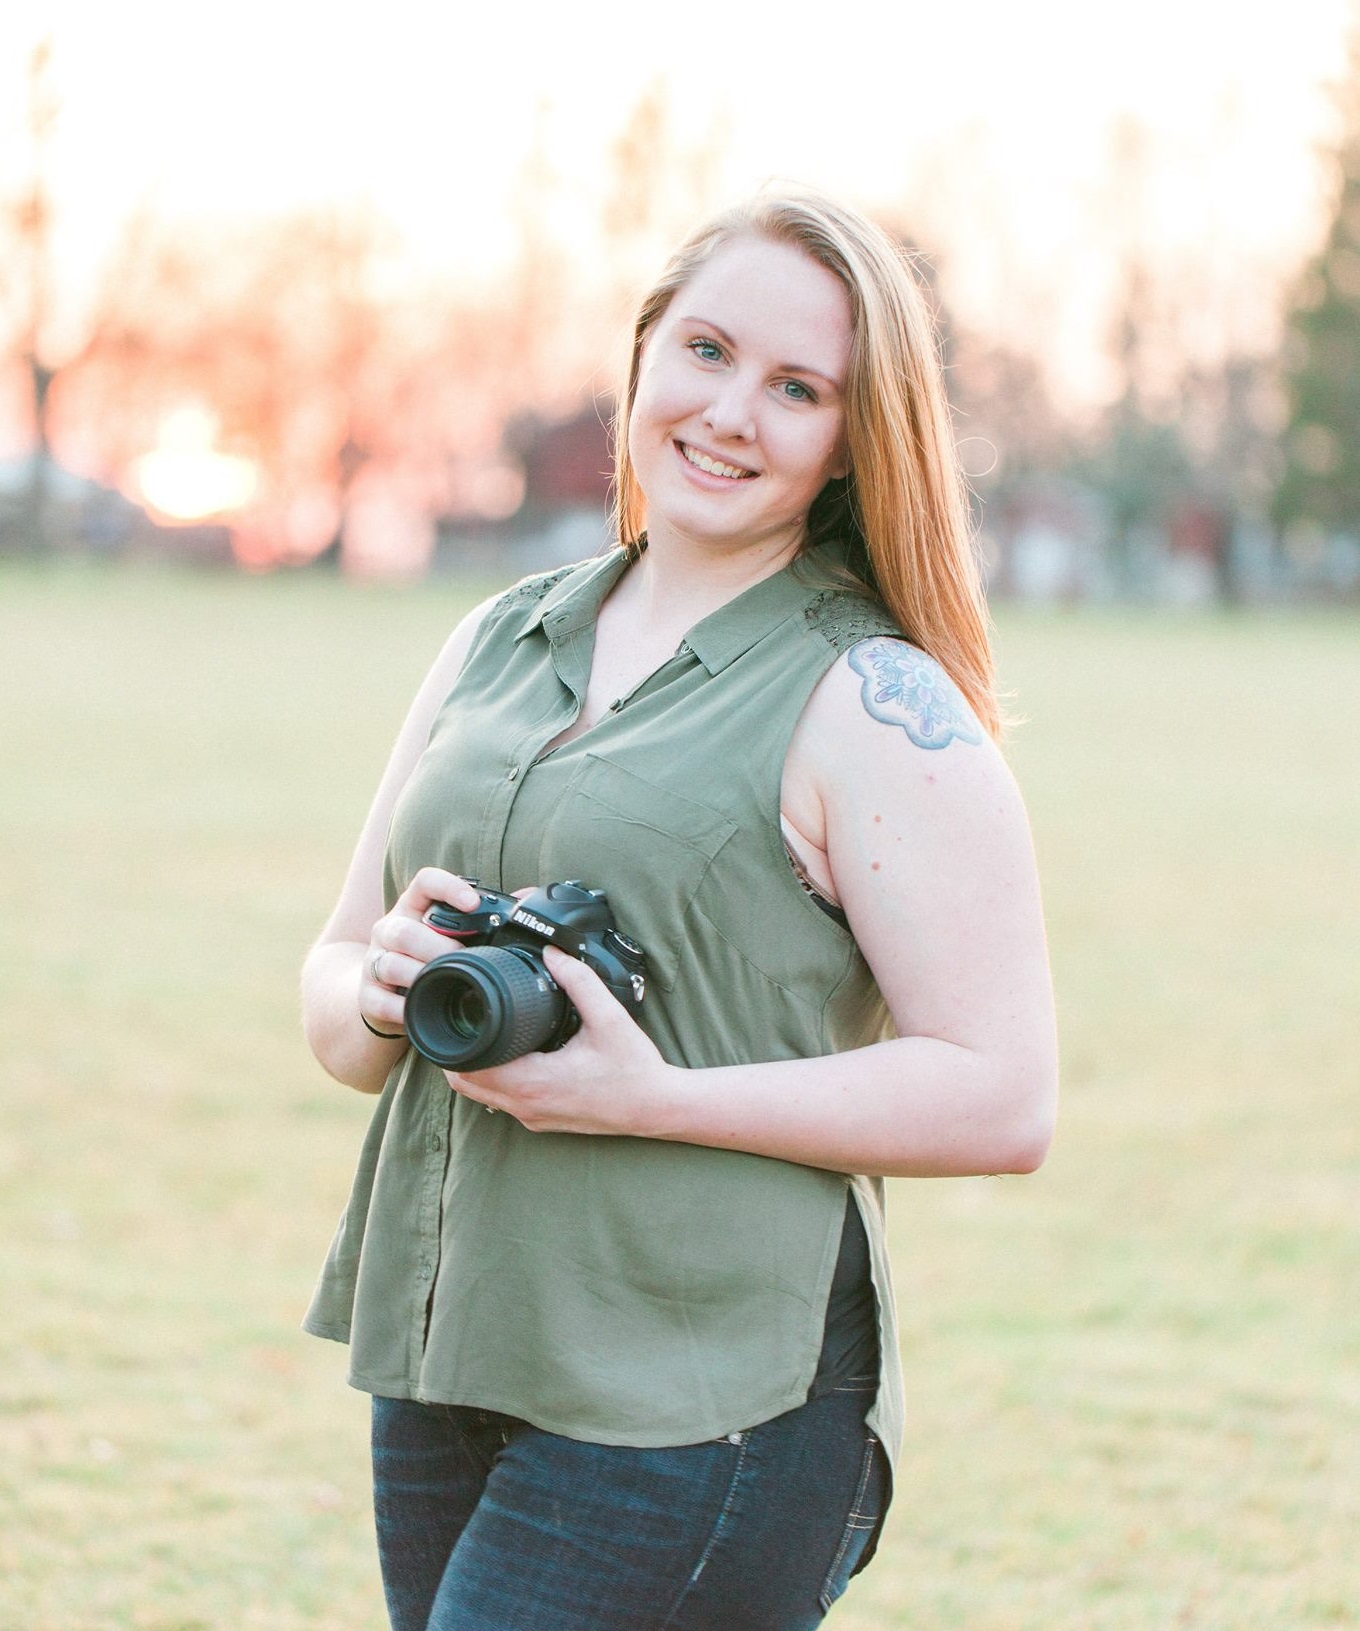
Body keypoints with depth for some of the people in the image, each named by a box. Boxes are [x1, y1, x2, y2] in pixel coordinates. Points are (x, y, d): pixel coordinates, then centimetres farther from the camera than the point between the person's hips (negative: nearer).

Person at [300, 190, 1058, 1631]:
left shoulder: (872, 705, -7)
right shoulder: (497, 645, 13)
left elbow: (1001, 1101, -12)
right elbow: (332, 991, 17)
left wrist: (653, 1097, -18)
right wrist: (383, 999, -7)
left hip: (696, 1416, -6)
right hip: (442, 1376, 6)